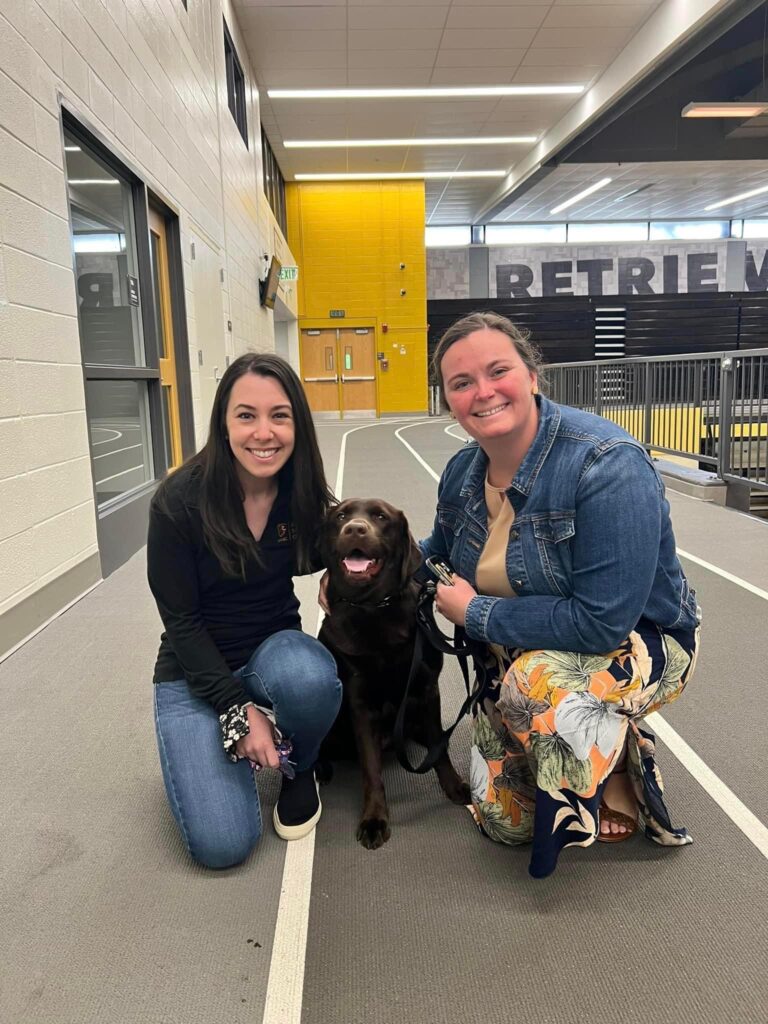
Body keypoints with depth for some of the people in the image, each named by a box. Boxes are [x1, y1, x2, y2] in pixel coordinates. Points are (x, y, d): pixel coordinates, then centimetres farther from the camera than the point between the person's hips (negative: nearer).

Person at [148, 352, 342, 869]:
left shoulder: (303, 494, -10)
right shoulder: (180, 500, -20)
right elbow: (180, 620, -14)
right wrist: (237, 709, -19)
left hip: (275, 648, 3)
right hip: (196, 671, -2)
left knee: (309, 679, -35)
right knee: (222, 843, -16)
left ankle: (299, 769, -1)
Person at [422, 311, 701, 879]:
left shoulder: (607, 464, -29)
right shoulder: (463, 472, -7)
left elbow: (602, 623, -33)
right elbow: (439, 552, 13)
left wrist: (475, 613, -23)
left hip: (635, 639, -6)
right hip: (515, 651, 6)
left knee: (537, 680, -39)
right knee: (503, 820, 6)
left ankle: (617, 781, -5)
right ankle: (606, 740, 30)